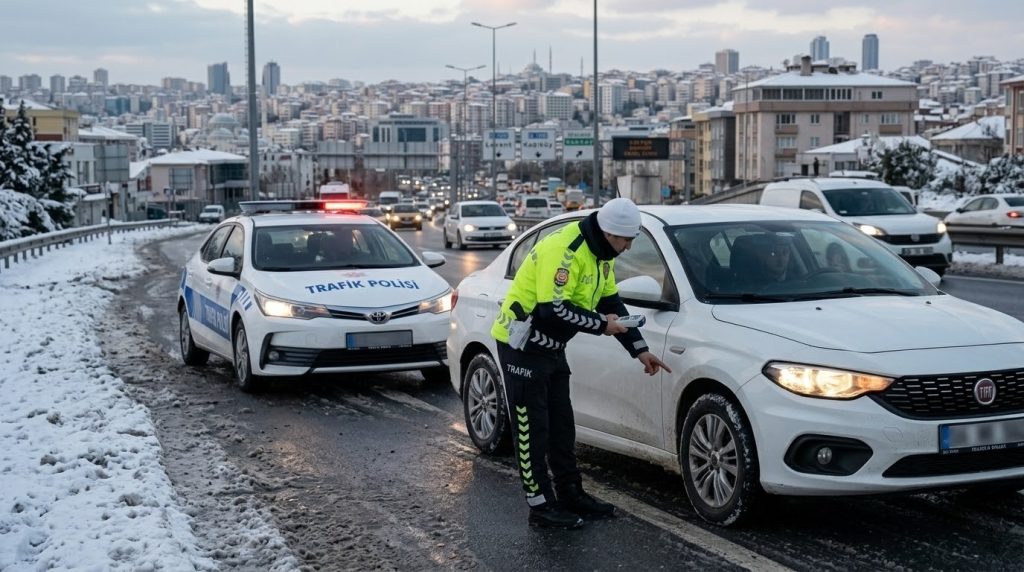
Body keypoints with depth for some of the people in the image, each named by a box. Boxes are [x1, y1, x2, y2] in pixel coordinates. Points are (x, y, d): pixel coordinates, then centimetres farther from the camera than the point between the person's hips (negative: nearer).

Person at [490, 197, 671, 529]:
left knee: (561, 424, 13)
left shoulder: (601, 254, 5)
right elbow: (553, 309, -32)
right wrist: (601, 325, -22)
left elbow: (612, 303, 11)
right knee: (532, 428, -3)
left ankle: (571, 495, 22)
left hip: (552, 347, 10)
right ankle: (541, 506, 3)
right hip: (523, 345, -9)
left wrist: (639, 350, 6)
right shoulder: (563, 250, -27)